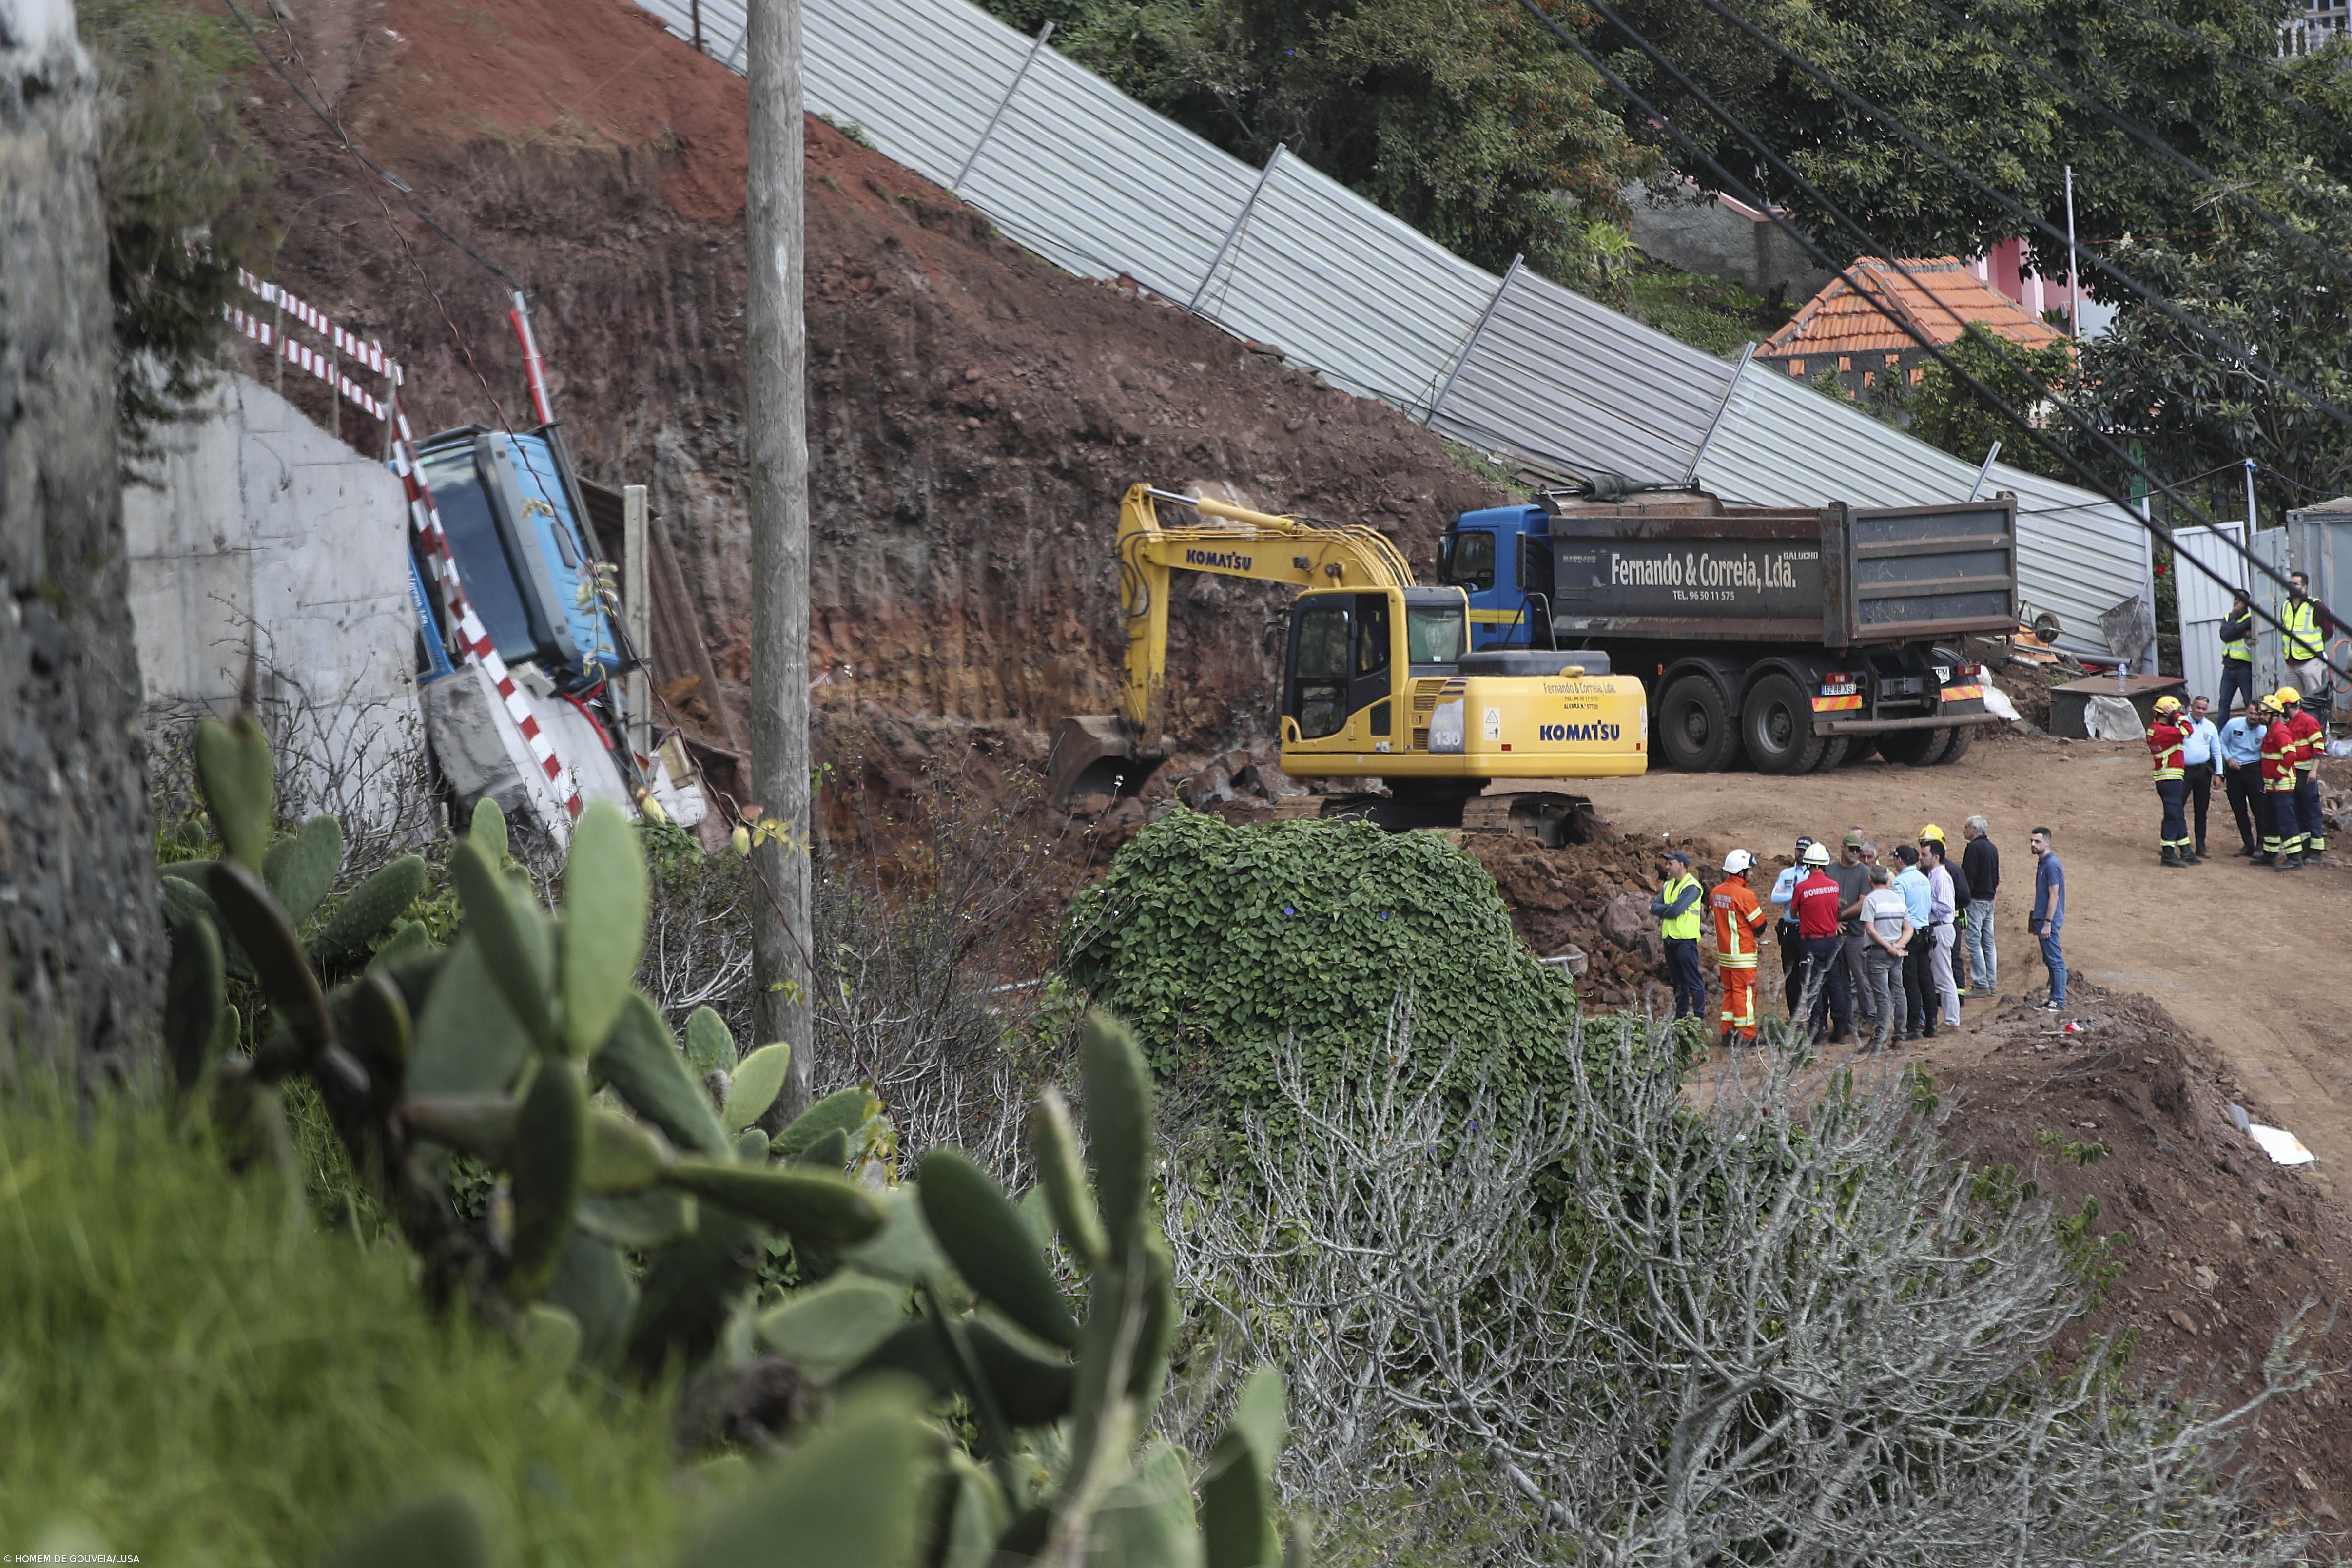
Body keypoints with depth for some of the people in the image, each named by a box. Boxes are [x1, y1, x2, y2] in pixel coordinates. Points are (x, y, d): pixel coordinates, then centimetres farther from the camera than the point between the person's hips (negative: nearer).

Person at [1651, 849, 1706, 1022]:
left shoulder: (1691, 887, -11)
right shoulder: (1668, 886, 15)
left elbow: (1676, 911, -20)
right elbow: (1654, 907, 6)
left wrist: (1663, 910, -2)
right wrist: (1670, 908, -12)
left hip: (1686, 939, -8)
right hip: (1670, 938, 8)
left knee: (1693, 980, -6)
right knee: (1678, 980, 14)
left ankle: (1699, 1016, -4)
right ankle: (1680, 1016, 20)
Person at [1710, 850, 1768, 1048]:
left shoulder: (1716, 892, 5)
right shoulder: (1745, 895, -19)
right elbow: (1760, 925, -12)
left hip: (1724, 952, 7)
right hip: (1743, 955, -7)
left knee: (1730, 991, 16)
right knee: (1745, 993, -1)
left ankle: (1728, 1033, 17)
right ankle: (1746, 1035, 0)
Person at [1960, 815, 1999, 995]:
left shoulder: (1974, 847, -13)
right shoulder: (1993, 848, 14)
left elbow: (1967, 876, -17)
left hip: (1976, 899, -9)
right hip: (1990, 899, 9)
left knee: (1974, 942, -7)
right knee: (1989, 943, 11)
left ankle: (1981, 984, -10)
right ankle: (1992, 984, 12)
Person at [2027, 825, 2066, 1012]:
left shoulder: (2052, 865, -15)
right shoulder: (2042, 863, 15)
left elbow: (2054, 896, -19)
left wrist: (2047, 923, -21)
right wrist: (2036, 920, 23)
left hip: (2049, 920, -10)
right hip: (2042, 918, 10)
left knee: (2055, 961, -7)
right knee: (2050, 961, 12)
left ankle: (2059, 1001, -7)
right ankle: (2054, 998, 17)